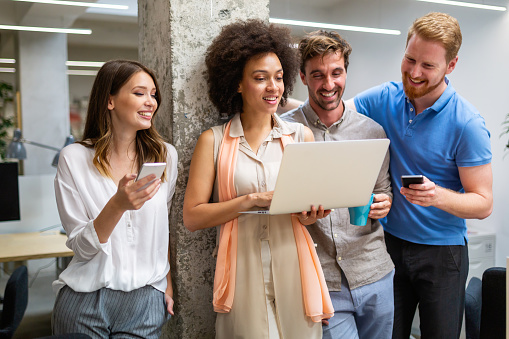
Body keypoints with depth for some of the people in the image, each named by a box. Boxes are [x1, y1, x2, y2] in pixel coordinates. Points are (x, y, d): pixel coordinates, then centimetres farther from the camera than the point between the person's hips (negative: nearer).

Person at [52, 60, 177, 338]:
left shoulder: (166, 156, -1)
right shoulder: (74, 158, -7)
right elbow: (81, 247, -10)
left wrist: (168, 283, 8)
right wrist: (118, 204, -25)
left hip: (145, 301, 2)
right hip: (85, 302, -1)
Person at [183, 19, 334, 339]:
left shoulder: (301, 135, 6)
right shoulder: (214, 141, 1)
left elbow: (316, 200, 13)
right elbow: (192, 217, -5)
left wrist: (308, 216, -10)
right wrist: (254, 199, -14)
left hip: (293, 268, 2)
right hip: (243, 271, -2)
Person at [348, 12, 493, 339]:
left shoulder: (467, 123, -16)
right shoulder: (385, 98, -4)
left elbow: (483, 203, -14)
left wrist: (438, 196, -33)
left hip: (443, 251, -3)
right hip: (388, 241, 3)